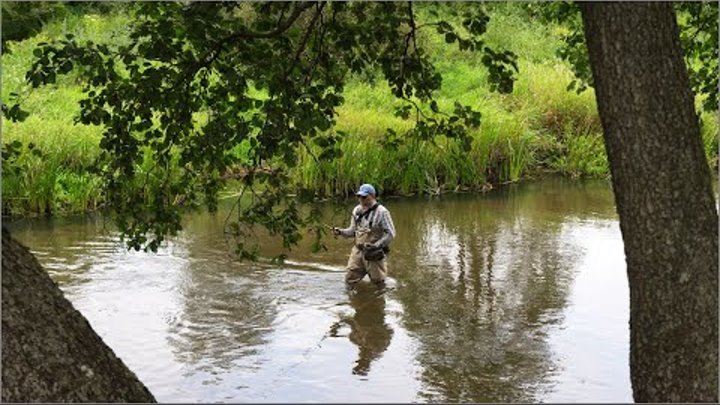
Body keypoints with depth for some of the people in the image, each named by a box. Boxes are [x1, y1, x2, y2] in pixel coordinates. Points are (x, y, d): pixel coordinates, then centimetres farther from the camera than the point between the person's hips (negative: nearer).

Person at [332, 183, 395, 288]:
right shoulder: (357, 210, 5)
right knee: (350, 280, 7)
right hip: (358, 251, 5)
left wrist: (376, 245, -21)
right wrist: (340, 232, -7)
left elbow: (391, 233, -14)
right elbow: (353, 231, 12)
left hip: (374, 253, -5)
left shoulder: (381, 212, -14)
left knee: (378, 282, 8)